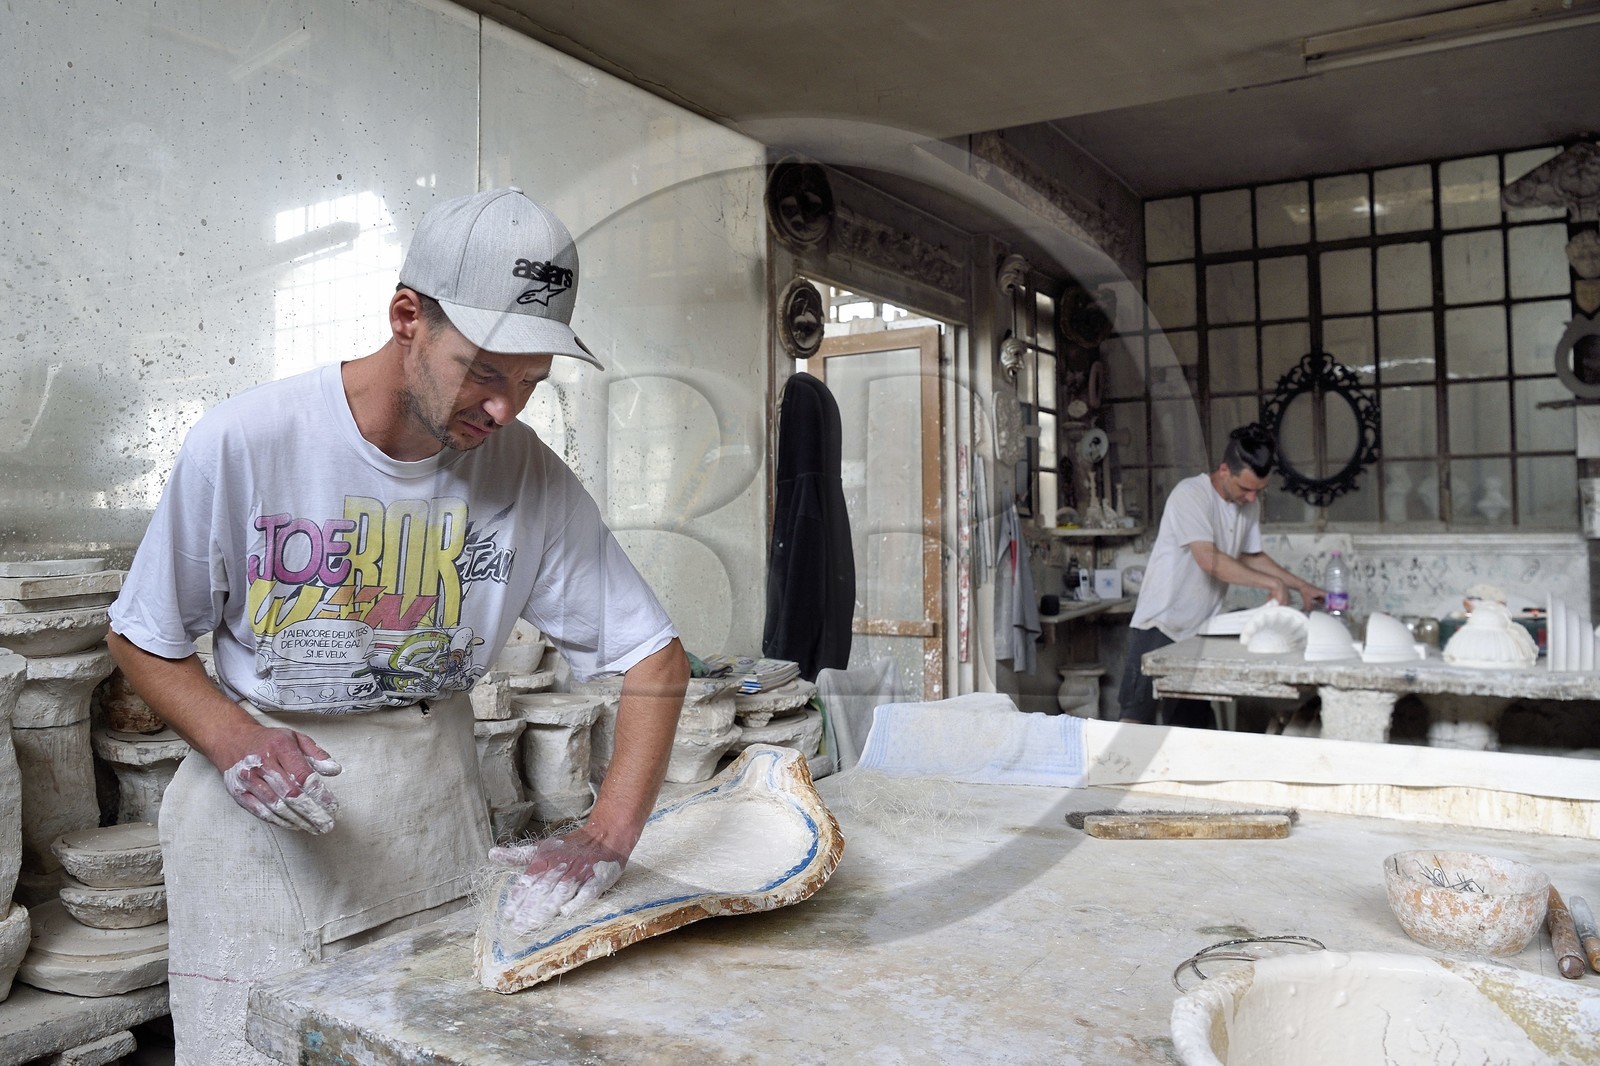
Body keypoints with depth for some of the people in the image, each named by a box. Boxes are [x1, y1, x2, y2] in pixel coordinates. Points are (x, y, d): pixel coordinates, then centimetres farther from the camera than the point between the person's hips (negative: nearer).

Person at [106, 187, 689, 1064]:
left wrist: (605, 840, -19)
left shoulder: (529, 475, -12)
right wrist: (230, 739, -22)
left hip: (431, 794, 2)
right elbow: (140, 639, -3)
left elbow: (656, 660, -8)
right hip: (260, 799, -2)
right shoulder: (244, 441, -17)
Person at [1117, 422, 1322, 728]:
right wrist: (1272, 583, -20)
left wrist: (1301, 587, 12)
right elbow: (1210, 560, -26)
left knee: (1192, 726, 6)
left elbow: (1251, 556, 21)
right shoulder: (1190, 495, -17)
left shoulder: (1249, 504, 7)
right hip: (1159, 626, -7)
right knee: (1138, 721, -4)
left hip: (1199, 633, 7)